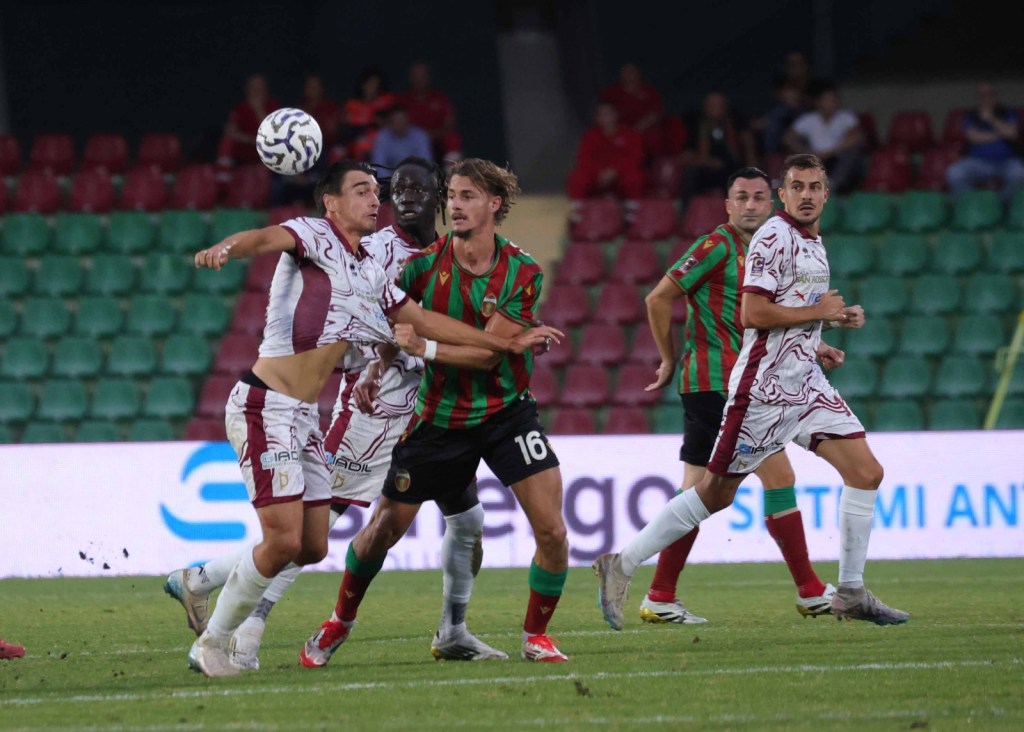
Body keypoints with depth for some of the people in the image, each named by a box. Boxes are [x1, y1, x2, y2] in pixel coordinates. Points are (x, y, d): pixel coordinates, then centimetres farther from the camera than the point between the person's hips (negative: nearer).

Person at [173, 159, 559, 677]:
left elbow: (422, 320, 24)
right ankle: (210, 644, 2)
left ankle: (195, 582, 22)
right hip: (265, 408, -9)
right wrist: (225, 248, -53)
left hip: (304, 418, 9)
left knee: (311, 547, 6)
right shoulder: (313, 236, -8)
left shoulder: (370, 273, 16)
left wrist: (508, 343, 23)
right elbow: (265, 239, -29)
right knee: (284, 540, -14)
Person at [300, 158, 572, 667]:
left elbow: (489, 352, -19)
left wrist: (427, 348, -28)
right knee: (383, 529, 5)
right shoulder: (426, 262, -9)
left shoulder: (521, 272, -14)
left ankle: (535, 636, 5)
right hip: (439, 416, 1)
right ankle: (339, 624, 29)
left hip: (505, 411, -1)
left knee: (551, 530, -15)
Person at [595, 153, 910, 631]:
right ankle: (621, 565, 6)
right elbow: (753, 313, -21)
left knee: (866, 472, -3)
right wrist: (819, 311, -13)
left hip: (805, 385, 8)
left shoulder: (813, 242, 16)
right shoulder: (773, 237, -12)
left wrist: (815, 346, 15)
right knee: (717, 492, -5)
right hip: (764, 389, -8)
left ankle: (851, 594, 4)